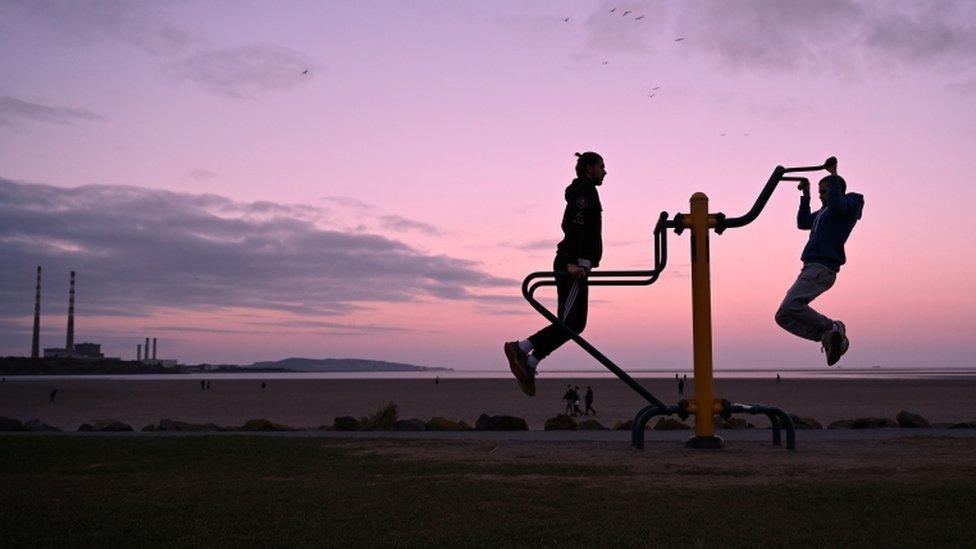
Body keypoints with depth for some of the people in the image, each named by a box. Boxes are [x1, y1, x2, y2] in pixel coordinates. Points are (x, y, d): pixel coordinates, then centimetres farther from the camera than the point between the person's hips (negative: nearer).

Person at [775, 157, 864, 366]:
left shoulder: (850, 204, 1)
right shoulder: (825, 211, 26)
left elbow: (836, 204, -23)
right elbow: (803, 223, 36)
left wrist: (834, 176, -17)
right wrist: (805, 197, 30)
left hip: (822, 268, -10)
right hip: (811, 268, 10)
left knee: (790, 307, -27)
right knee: (783, 317, 0)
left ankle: (831, 328, -14)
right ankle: (830, 337, -4)